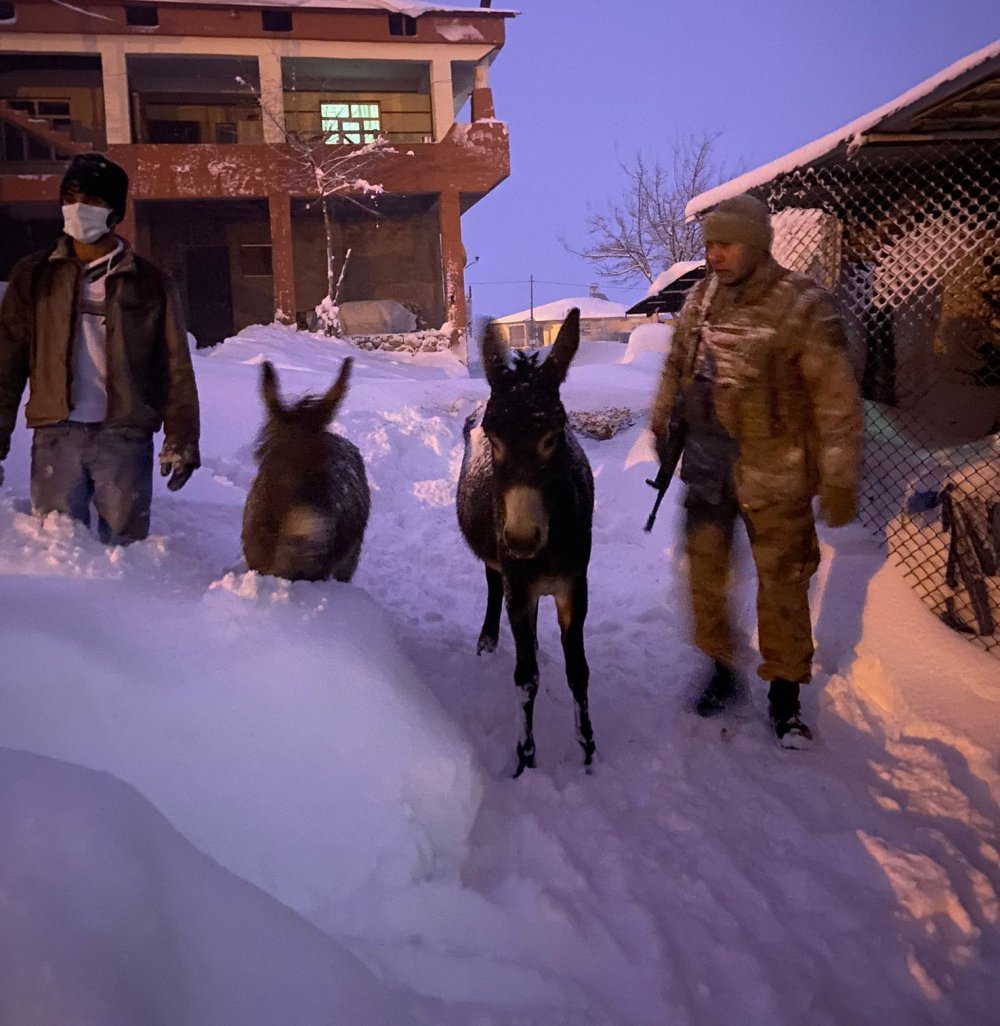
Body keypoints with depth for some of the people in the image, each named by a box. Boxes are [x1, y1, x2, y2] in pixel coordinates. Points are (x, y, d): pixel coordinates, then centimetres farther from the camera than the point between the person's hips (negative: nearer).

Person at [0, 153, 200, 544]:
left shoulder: (150, 283, 6)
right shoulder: (34, 275, 9)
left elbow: (176, 368, 5)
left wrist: (181, 439, -1)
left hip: (126, 438, -1)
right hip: (55, 436, 1)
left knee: (127, 545, 2)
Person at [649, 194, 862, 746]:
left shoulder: (801, 306, -14)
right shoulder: (702, 296, 3)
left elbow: (837, 399, -13)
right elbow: (676, 364, 18)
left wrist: (839, 479, -14)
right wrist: (661, 424, 23)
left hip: (773, 470, -5)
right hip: (707, 461, 5)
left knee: (782, 582, 5)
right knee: (705, 567, 13)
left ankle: (784, 693, 22)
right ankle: (721, 669, 32)